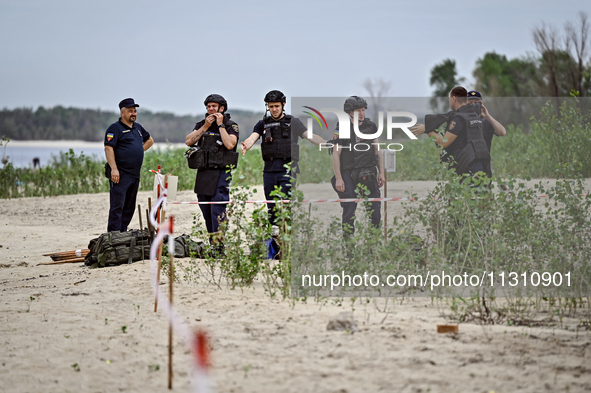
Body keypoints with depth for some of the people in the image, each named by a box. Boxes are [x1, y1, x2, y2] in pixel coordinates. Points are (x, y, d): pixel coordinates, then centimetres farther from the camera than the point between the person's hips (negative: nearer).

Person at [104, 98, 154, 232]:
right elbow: (108, 148, -15)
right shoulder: (115, 128, -6)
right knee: (117, 205, -10)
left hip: (135, 174, 8)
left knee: (130, 206, 10)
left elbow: (149, 140, 34)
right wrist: (114, 169, -23)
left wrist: (139, 151, 16)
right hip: (120, 174, -8)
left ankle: (123, 232, 16)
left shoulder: (138, 128, 17)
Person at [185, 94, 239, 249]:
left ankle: (220, 244, -14)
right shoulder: (201, 125, 13)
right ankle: (211, 243, 19)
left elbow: (230, 144, -19)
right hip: (202, 173, 6)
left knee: (217, 209, -13)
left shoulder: (231, 126, -1)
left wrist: (220, 125, -12)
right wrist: (205, 127, -5)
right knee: (205, 209, 10)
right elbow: (188, 141, 0)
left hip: (221, 173, -6)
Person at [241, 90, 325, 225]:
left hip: (287, 169, -3)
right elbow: (252, 137, -1)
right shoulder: (263, 124, 14)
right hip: (269, 170, 3)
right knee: (272, 209, 6)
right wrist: (246, 146, -26)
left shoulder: (293, 122, 8)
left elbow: (310, 136, 2)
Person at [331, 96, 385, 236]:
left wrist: (381, 172, 7)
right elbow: (336, 154, -6)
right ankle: (348, 236, 6)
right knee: (349, 208, -3)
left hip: (368, 172, 3)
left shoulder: (370, 126, 7)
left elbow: (377, 150, 13)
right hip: (348, 173, -3)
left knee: (374, 206, -2)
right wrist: (338, 178, -11)